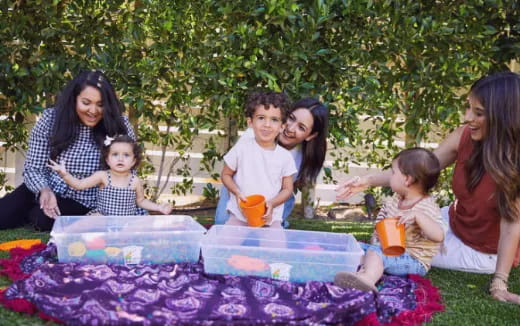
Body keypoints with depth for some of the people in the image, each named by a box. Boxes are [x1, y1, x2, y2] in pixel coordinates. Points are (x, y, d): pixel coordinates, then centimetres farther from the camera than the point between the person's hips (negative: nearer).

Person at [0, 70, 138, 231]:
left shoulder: (118, 125, -16)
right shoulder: (51, 118, -13)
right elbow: (33, 168, -8)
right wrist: (45, 190, -30)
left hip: (82, 200, -2)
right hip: (48, 190, 2)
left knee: (42, 218, -28)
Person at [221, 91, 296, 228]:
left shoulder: (285, 157, -1)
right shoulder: (242, 148, -4)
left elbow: (287, 189, 6)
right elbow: (226, 174, 7)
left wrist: (272, 203, -13)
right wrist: (237, 192, -11)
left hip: (270, 217, 0)